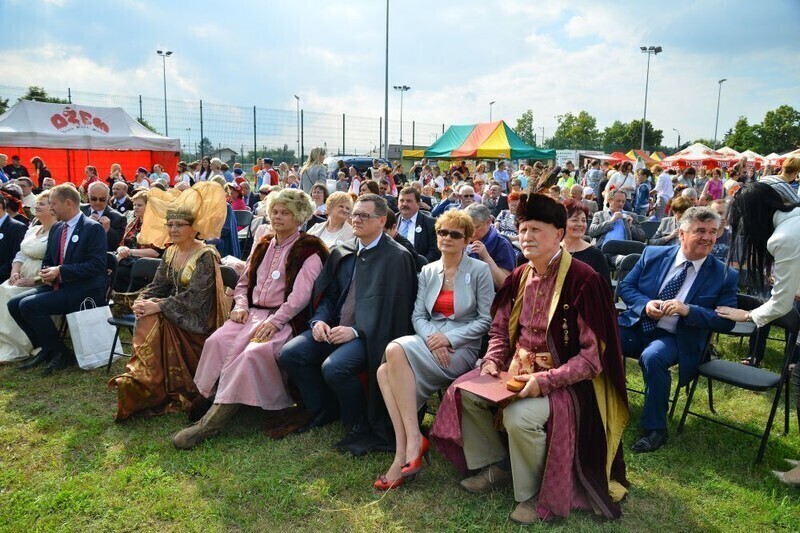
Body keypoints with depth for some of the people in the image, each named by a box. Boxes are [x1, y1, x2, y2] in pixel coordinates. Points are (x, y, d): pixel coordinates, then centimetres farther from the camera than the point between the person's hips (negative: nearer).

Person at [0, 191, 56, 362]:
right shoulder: (32, 230, 18)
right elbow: (21, 254, 16)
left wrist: (33, 280, -24)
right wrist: (15, 272, -3)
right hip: (23, 278, 8)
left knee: (14, 296, -25)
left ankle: (16, 348, -14)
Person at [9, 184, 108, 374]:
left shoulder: (93, 228, -11)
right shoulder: (56, 228, 14)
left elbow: (96, 265, -19)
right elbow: (47, 260, 22)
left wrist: (60, 271, -21)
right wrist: (46, 273, -1)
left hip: (85, 289, -8)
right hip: (58, 285, 8)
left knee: (29, 305, -21)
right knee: (14, 304, -4)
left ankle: (60, 354, -6)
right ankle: (43, 348, 10)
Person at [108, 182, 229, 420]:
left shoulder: (205, 256, -15)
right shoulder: (170, 252, 9)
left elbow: (192, 298, -23)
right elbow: (157, 284, 8)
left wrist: (157, 306, -27)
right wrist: (141, 301, -12)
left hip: (197, 320, -7)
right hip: (173, 311, 7)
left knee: (155, 320, -26)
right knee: (145, 320, -20)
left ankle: (149, 386, -17)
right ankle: (142, 377, -12)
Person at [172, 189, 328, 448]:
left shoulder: (309, 250, -1)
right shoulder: (262, 246, 20)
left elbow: (301, 295, -11)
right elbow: (244, 283, 24)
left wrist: (275, 321, -20)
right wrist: (240, 306, 3)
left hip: (285, 319, -6)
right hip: (251, 313, 6)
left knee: (254, 352, -31)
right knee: (216, 342, -22)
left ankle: (212, 420, -25)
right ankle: (206, 399, -15)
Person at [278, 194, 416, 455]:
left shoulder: (397, 257, -7)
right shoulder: (341, 252, 12)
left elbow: (393, 308, -13)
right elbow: (328, 294, 16)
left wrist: (356, 331, -20)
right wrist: (319, 320, -4)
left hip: (369, 333, -7)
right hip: (334, 328, 7)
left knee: (334, 367, -31)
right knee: (290, 353, -12)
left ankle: (361, 426, -2)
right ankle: (324, 411, 12)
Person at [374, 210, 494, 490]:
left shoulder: (479, 270, 2)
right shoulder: (428, 271, 15)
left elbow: (486, 319, -2)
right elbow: (418, 315, 10)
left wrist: (449, 338, -13)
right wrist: (432, 340, -11)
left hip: (463, 349, -5)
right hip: (430, 344, 5)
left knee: (396, 349, -30)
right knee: (385, 371, -26)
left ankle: (414, 440, -24)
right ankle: (404, 451, -24)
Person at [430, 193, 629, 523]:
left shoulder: (584, 280, -19)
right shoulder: (520, 276, 3)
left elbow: (593, 356, -21)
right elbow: (500, 329, 13)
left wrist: (545, 380, -29)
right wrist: (492, 361, -7)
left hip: (564, 379, -7)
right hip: (519, 367, 8)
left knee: (519, 416, -31)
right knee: (463, 392, -3)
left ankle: (535, 493, -1)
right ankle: (496, 464, 19)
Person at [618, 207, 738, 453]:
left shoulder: (724, 276, -1)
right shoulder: (653, 254, 4)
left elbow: (726, 322, -5)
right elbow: (624, 286, 8)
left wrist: (688, 310, -20)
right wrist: (645, 304, -13)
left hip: (675, 338, -2)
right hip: (637, 326, 3)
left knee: (652, 357, -35)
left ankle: (654, 429, -14)